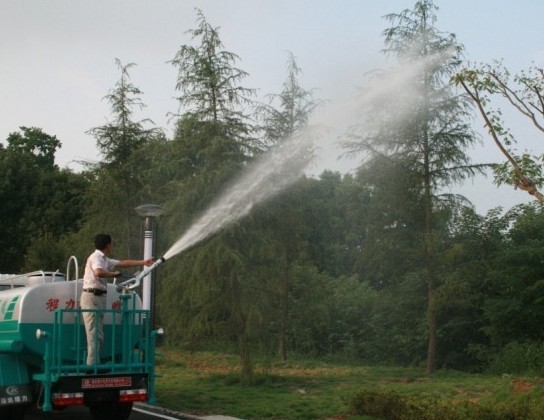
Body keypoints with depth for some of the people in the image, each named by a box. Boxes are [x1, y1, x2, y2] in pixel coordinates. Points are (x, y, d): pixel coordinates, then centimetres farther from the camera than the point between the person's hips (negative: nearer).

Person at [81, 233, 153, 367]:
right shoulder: (96, 257, -9)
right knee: (94, 334, -11)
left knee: (98, 335, 9)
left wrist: (143, 262, 35)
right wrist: (114, 274, -12)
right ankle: (92, 365, -12)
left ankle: (94, 365, 12)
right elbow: (99, 272, -29)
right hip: (92, 297, -10)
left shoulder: (104, 259, 20)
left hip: (98, 297, 10)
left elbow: (123, 263, 30)